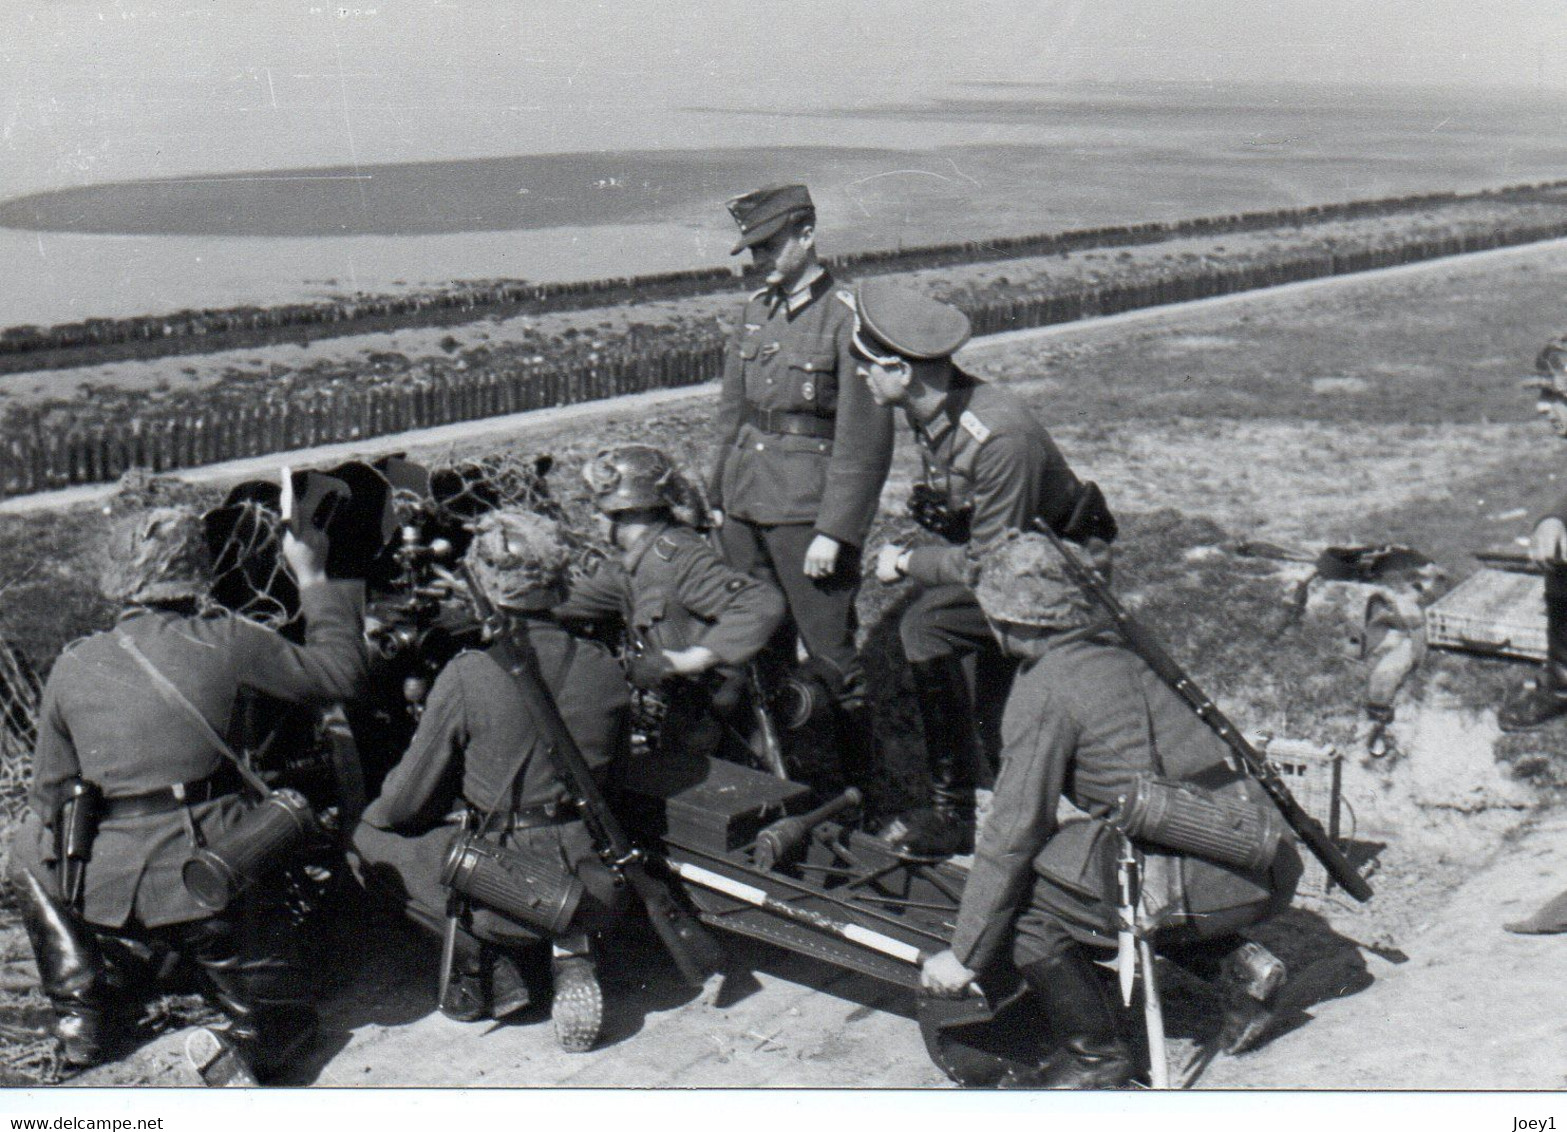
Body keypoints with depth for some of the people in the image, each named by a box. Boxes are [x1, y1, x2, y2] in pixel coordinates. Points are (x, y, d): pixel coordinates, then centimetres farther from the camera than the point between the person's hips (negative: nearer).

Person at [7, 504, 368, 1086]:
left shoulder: (72, 666, 5)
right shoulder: (225, 641, -5)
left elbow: (47, 799, 12)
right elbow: (340, 672, 7)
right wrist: (312, 577, 17)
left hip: (109, 892, 2)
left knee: (30, 855, 34)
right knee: (284, 1017, 19)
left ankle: (82, 1012, 23)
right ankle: (240, 1052, -16)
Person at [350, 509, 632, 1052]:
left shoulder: (468, 674, -12)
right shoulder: (604, 668, -1)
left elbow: (405, 800, -1)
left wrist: (366, 819, 21)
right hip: (593, 883, 4)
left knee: (368, 843, 16)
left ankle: (483, 958, 6)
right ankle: (569, 945, 9)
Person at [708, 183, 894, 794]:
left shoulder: (846, 317, -10)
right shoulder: (756, 308, 11)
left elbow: (863, 438, -13)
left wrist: (834, 531, -16)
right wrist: (718, 495, 15)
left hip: (808, 511, -6)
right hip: (746, 506, 7)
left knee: (828, 651, -1)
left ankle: (858, 782, 14)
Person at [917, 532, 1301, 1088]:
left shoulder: (1043, 689, -8)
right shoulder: (1113, 654, 16)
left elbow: (1013, 833, -8)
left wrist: (964, 955, 0)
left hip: (1205, 879, -9)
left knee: (1025, 893, -2)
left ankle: (1095, 1056, 8)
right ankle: (1237, 964, 17)